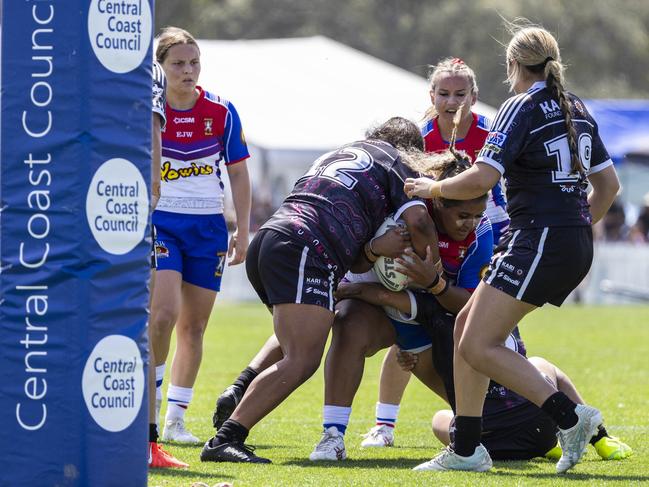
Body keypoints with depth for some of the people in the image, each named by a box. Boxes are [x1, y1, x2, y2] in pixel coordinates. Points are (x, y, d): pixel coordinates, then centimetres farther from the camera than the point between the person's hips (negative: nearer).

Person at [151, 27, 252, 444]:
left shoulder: (221, 112, -1)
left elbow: (239, 174, 7)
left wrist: (243, 232, 4)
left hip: (208, 228, 2)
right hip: (159, 223, -2)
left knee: (193, 327, 4)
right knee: (165, 313, -21)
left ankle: (176, 419, 14)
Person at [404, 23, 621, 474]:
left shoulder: (523, 108, -9)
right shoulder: (577, 110, 16)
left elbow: (482, 179, -16)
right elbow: (609, 183, 20)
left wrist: (432, 188, 0)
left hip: (539, 241, -9)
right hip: (576, 249, 9)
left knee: (478, 348, -9)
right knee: (467, 324, 13)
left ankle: (570, 417, -17)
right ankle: (467, 449, 10)